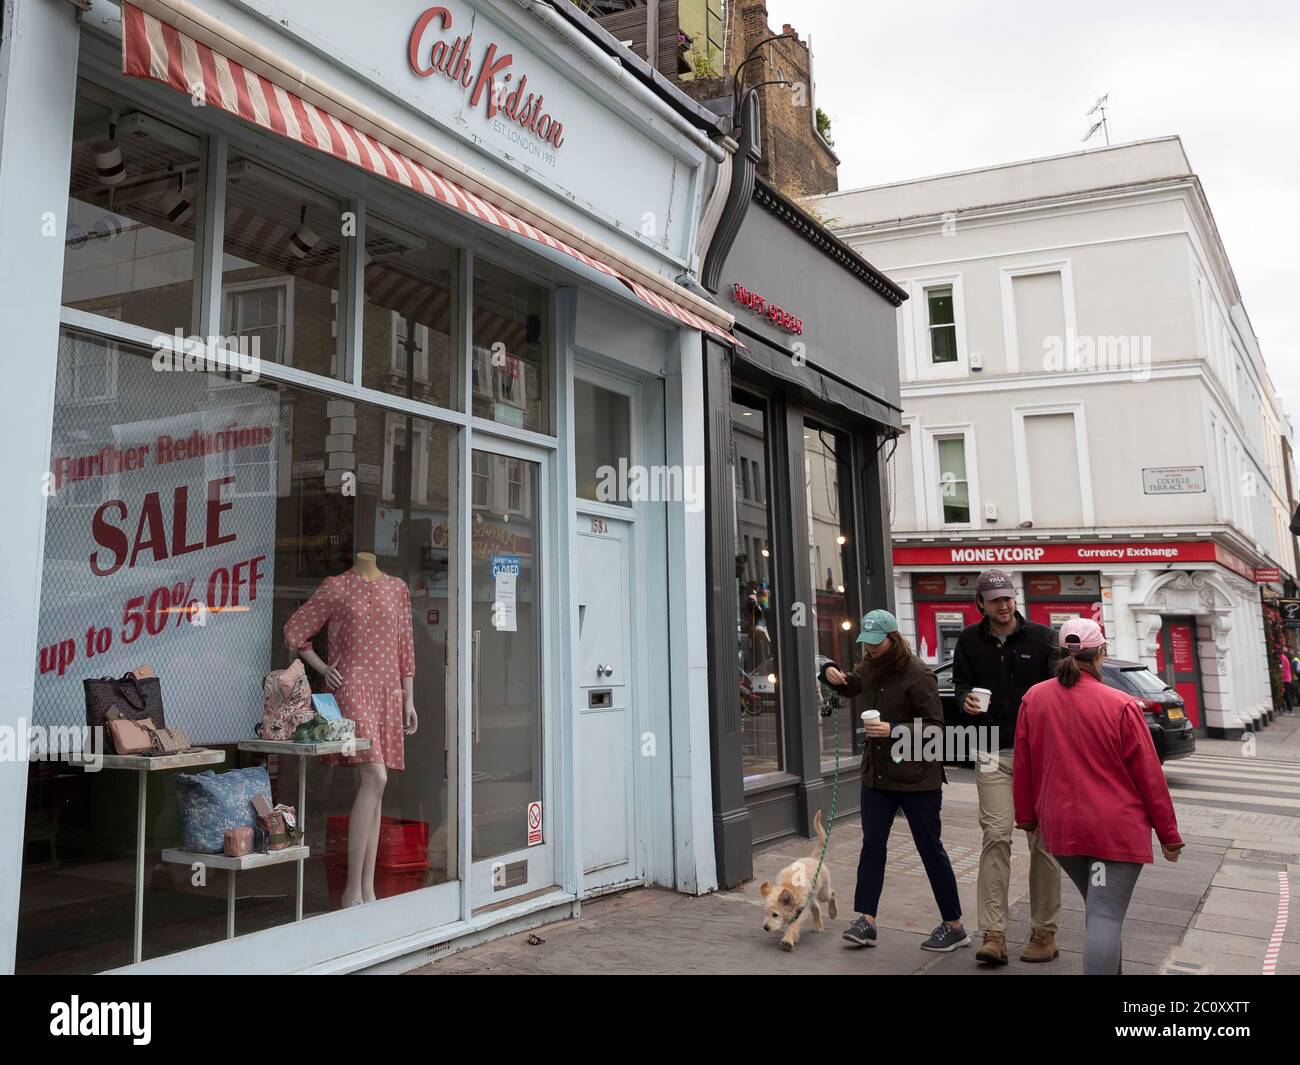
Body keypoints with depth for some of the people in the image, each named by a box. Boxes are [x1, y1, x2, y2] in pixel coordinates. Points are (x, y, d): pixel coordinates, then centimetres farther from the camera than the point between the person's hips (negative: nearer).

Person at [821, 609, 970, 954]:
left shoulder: (917, 674, -16)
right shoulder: (870, 668, 7)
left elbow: (935, 726, -17)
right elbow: (850, 685, 28)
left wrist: (894, 730, -30)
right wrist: (832, 673, 5)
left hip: (916, 777, -7)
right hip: (877, 774, 7)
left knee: (930, 848, 3)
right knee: (871, 845, 4)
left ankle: (954, 927, 17)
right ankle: (866, 921, 9)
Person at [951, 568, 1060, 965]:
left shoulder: (1041, 636, 0)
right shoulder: (970, 641, 5)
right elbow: (961, 682, 11)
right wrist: (966, 699, -12)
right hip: (993, 752, 0)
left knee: (1043, 839, 5)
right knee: (995, 836, -8)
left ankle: (1044, 931, 17)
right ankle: (993, 934, -7)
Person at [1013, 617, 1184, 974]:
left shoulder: (1033, 699, -2)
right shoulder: (1121, 705, -13)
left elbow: (1023, 766, 6)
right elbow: (1149, 775, -7)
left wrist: (1026, 816, 19)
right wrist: (1168, 833, 4)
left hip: (1061, 827, 4)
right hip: (1117, 828, -4)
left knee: (1099, 909, 24)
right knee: (1106, 917, -3)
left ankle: (1110, 966, 36)